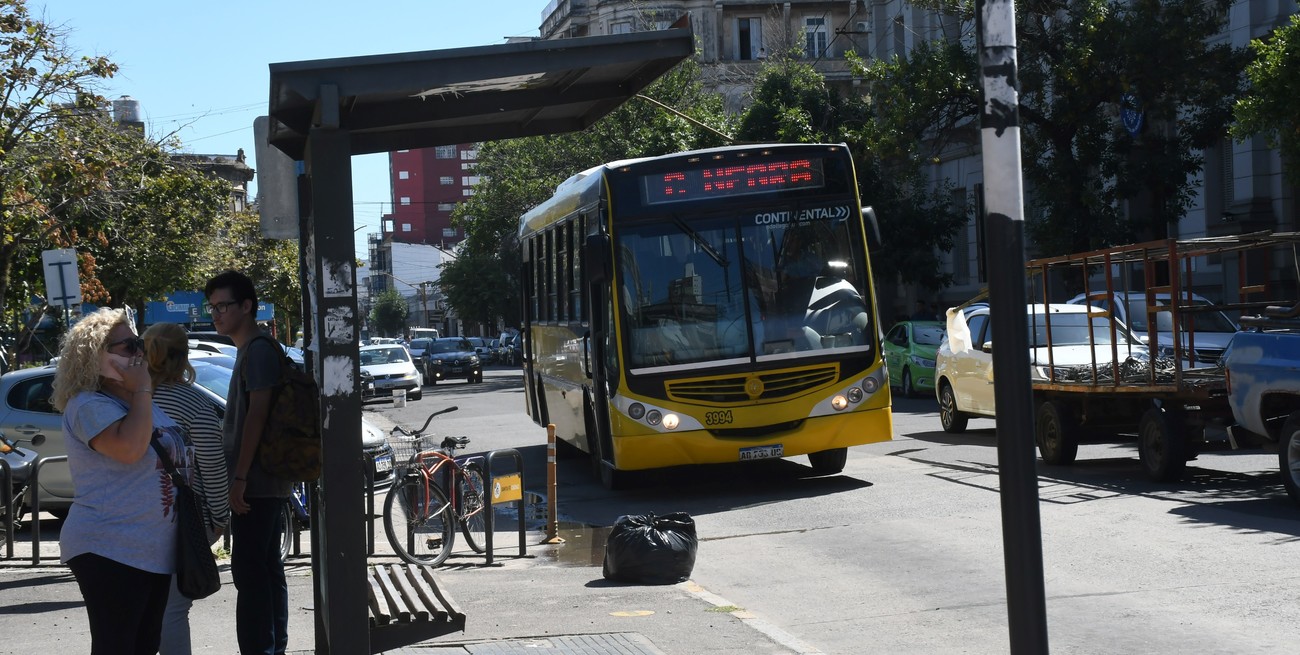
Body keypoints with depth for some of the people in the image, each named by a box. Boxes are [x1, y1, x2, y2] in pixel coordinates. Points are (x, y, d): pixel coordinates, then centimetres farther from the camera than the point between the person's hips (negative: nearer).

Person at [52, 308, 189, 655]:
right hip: (110, 551, -9)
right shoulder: (89, 405, -12)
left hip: (154, 551, 9)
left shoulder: (145, 405, 18)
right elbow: (129, 447, -29)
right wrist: (141, 391, -19)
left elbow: (176, 458, 31)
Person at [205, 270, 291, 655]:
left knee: (249, 571, -10)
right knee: (267, 569, 13)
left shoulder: (258, 350, -13)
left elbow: (257, 414, -20)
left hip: (255, 483, -10)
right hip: (264, 483, 10)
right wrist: (239, 475, 23)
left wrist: (240, 477, -22)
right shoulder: (250, 350, 19)